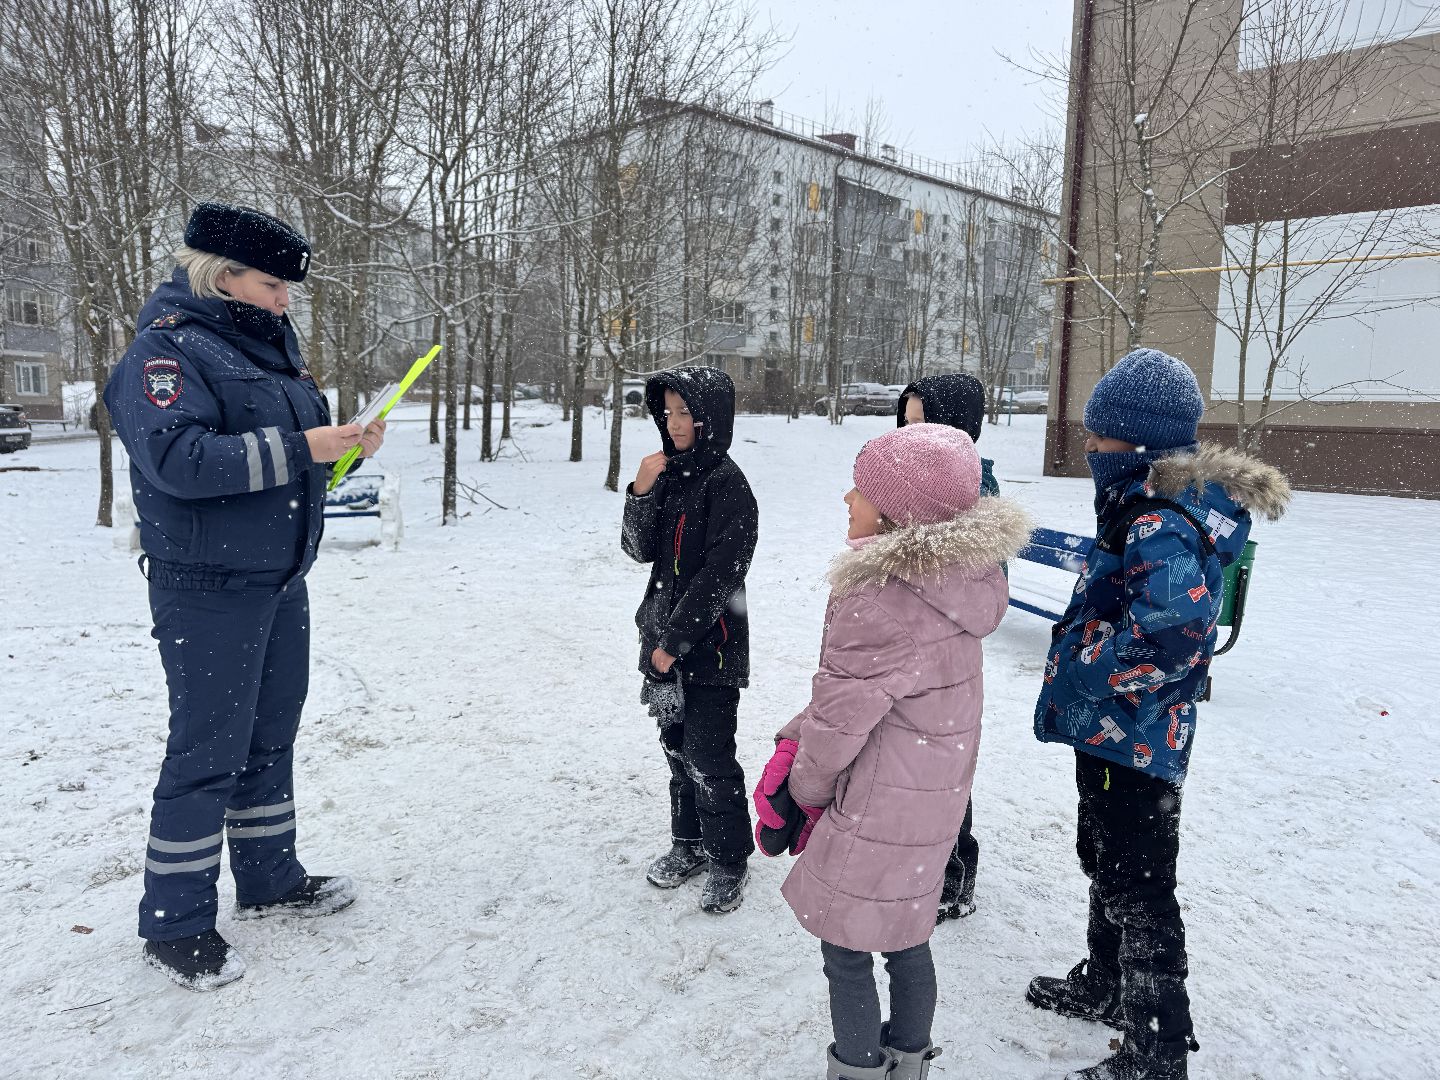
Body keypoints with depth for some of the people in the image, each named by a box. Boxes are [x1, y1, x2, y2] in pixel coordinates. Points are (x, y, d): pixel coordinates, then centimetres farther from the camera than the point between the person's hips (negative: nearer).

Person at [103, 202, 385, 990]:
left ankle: (270, 879, 34)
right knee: (208, 752, -1)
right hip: (208, 591, -9)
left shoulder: (268, 342, 12)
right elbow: (177, 459, -27)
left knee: (271, 736, 17)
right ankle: (175, 923, 15)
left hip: (280, 579, 9)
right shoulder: (165, 351, -14)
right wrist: (298, 448, -26)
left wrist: (346, 440, 1)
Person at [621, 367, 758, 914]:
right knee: (678, 746, 17)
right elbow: (640, 549, 4)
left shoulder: (728, 485, -15)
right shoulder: (669, 473, 6)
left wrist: (674, 642, -16)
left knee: (709, 757, 1)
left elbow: (718, 576, -19)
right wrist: (641, 493, -12)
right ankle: (688, 842, 34)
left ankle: (729, 860, 18)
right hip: (666, 638, 7)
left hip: (710, 645, -7)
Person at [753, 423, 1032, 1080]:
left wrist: (805, 786, -2)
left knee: (846, 951, 12)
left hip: (875, 811, -9)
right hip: (934, 799, 9)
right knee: (907, 939, 25)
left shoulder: (882, 599, -30)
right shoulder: (955, 576, -1)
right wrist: (792, 746, 5)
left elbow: (840, 714, -20)